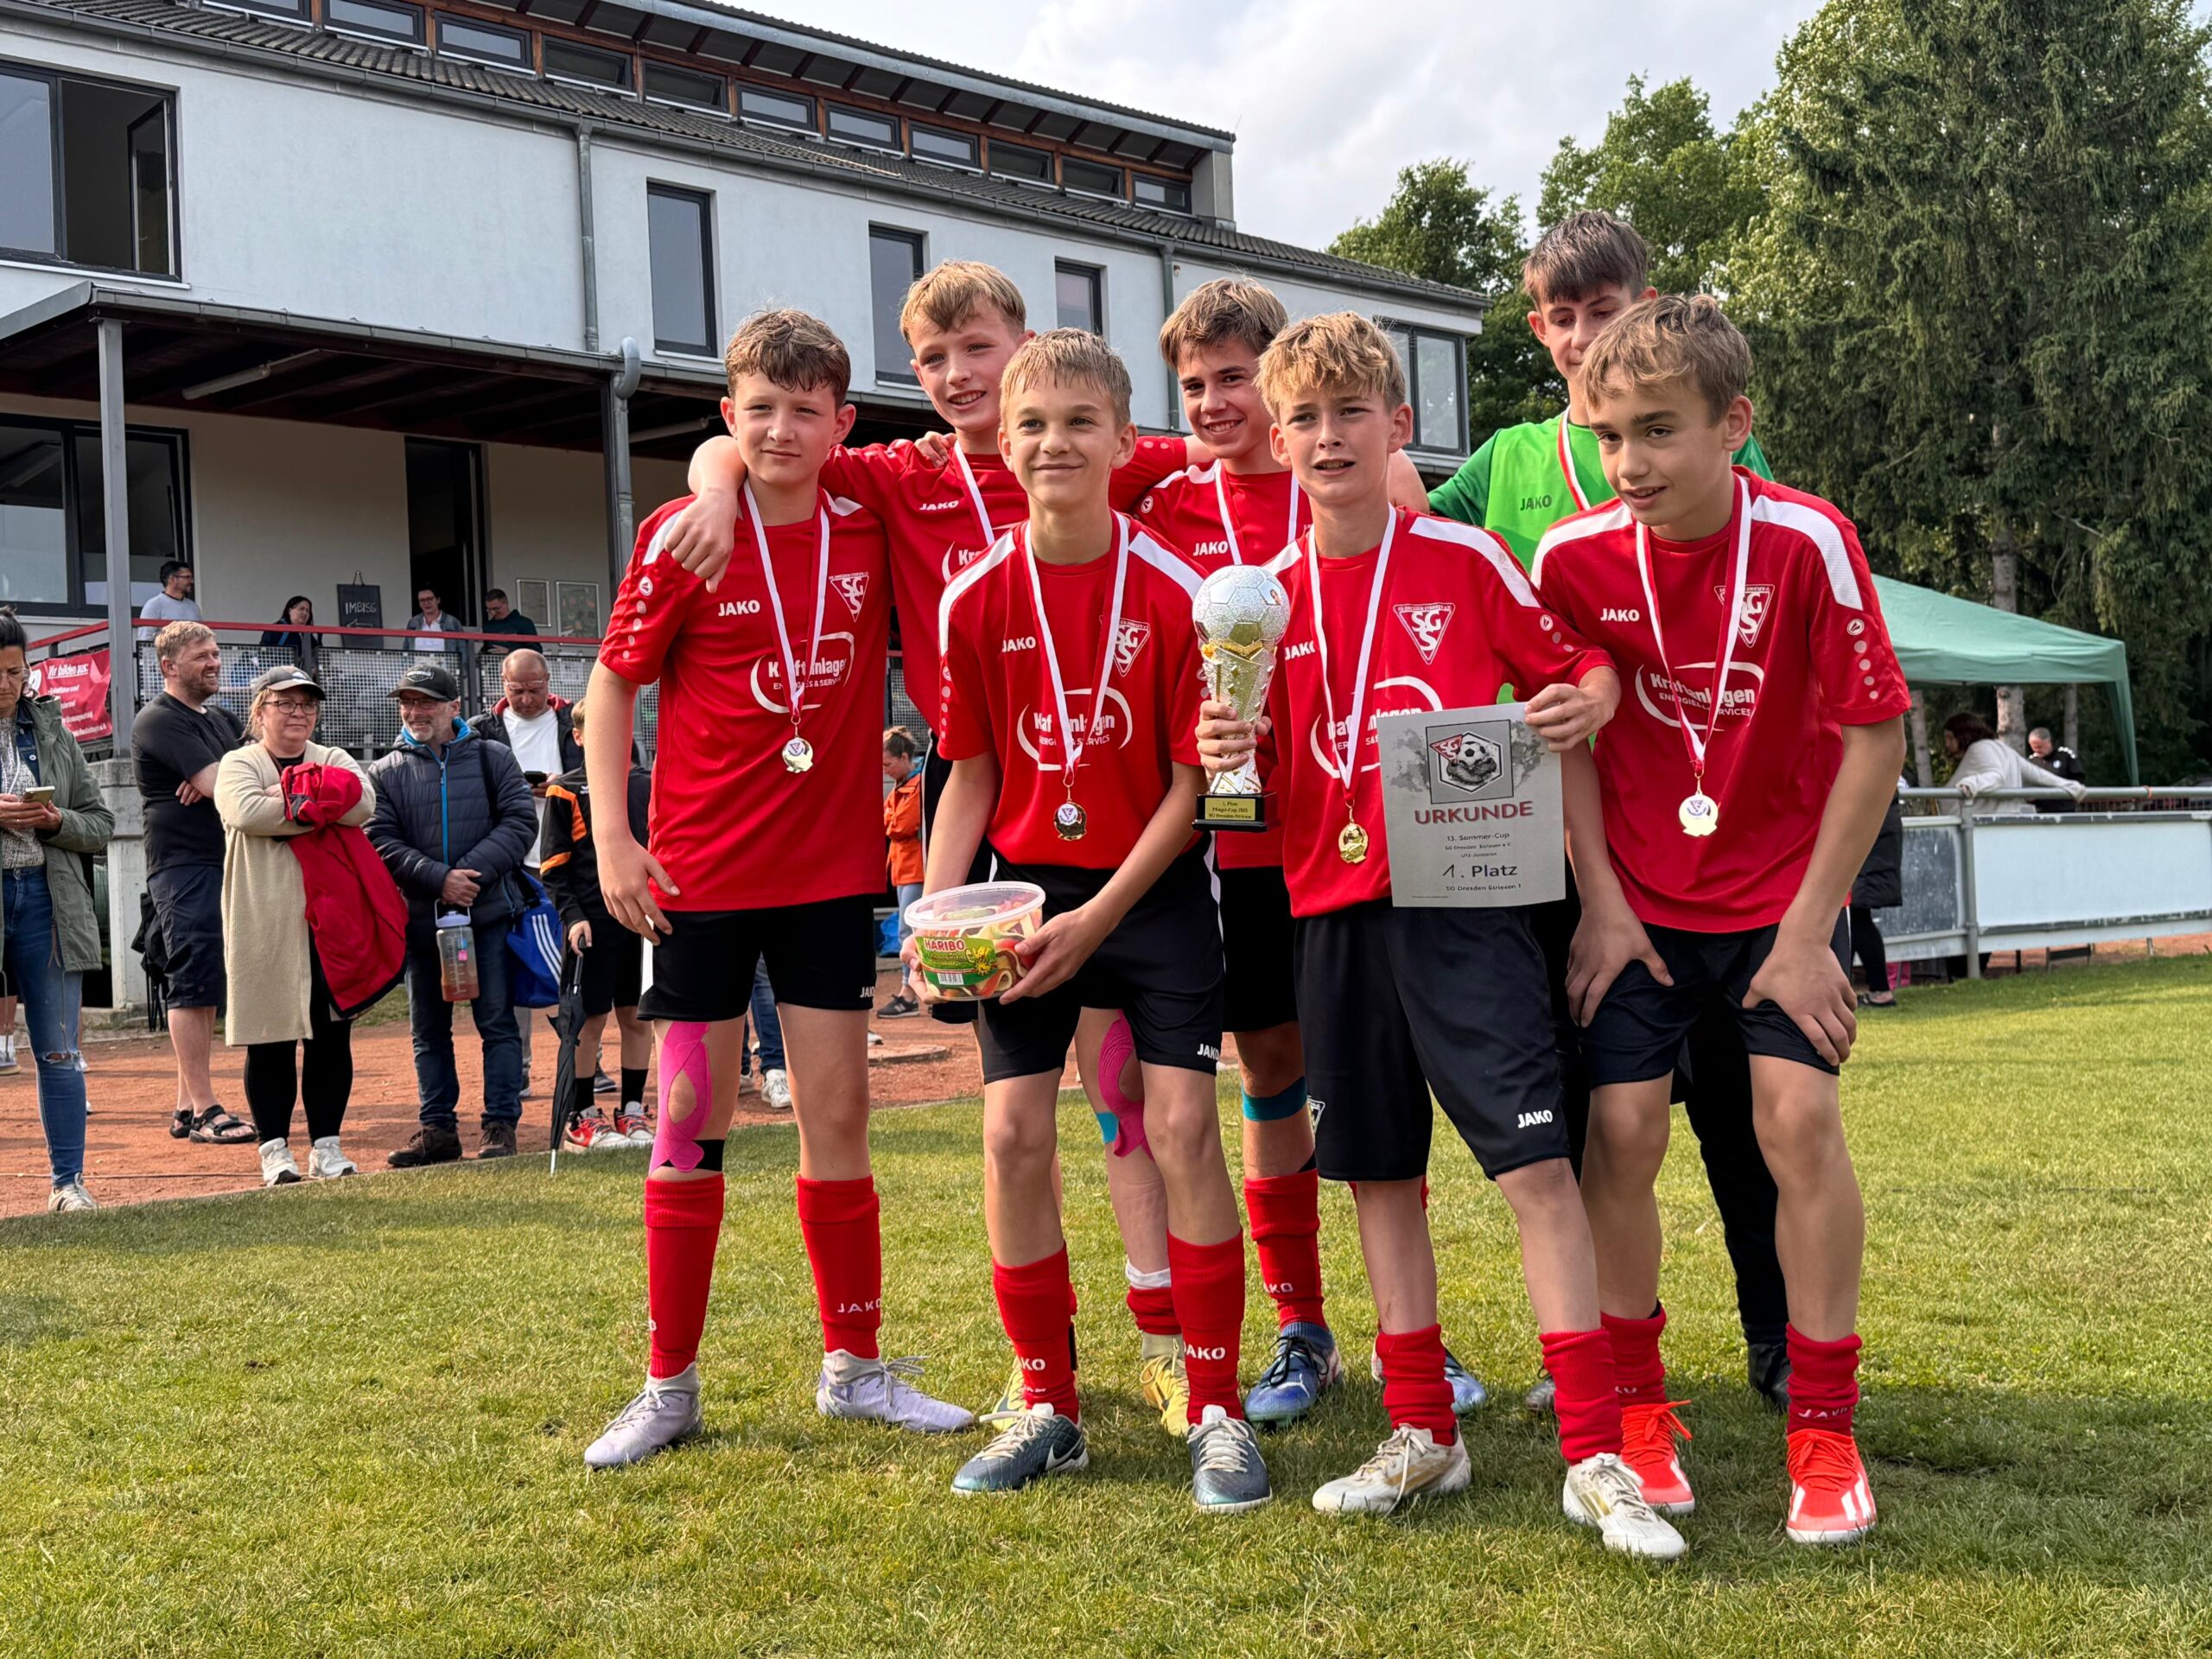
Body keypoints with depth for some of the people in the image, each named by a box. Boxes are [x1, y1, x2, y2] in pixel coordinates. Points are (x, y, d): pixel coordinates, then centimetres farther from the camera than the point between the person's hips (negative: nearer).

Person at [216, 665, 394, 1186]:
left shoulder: (334, 761, 14)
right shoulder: (239, 765, 5)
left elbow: (363, 802, -8)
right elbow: (245, 812, -17)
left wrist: (292, 798, -13)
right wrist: (322, 808, -11)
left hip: (329, 919, 3)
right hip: (265, 923, -3)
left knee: (332, 1035, 5)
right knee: (270, 1038, 1)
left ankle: (326, 1143, 14)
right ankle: (274, 1147, 9)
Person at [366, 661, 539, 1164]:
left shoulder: (493, 758, 6)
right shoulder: (385, 773, 8)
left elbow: (520, 821, -3)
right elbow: (382, 844, -2)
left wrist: (474, 871, -16)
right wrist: (440, 879, -16)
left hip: (488, 914, -2)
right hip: (421, 917, 2)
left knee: (497, 1022, -2)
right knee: (429, 1031, 8)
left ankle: (501, 1125, 3)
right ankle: (439, 1128, 17)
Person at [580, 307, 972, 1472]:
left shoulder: (869, 532, 0)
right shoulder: (682, 538, -7)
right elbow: (613, 683, 0)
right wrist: (612, 834, -8)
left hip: (831, 871, 2)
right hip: (701, 874, -2)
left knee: (838, 1115, 6)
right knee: (689, 1121, 4)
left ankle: (854, 1367, 20)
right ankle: (670, 1386, 15)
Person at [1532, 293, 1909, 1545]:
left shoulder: (1809, 543, -18)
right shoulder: (1573, 558, -11)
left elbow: (1876, 738, -14)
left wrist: (1808, 929, -14)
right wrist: (1600, 905, -6)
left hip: (1783, 893, -1)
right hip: (1638, 902, 2)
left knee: (1801, 1118, -12)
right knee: (1623, 1131, -4)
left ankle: (1825, 1429, 4)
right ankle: (1637, 1403, 16)